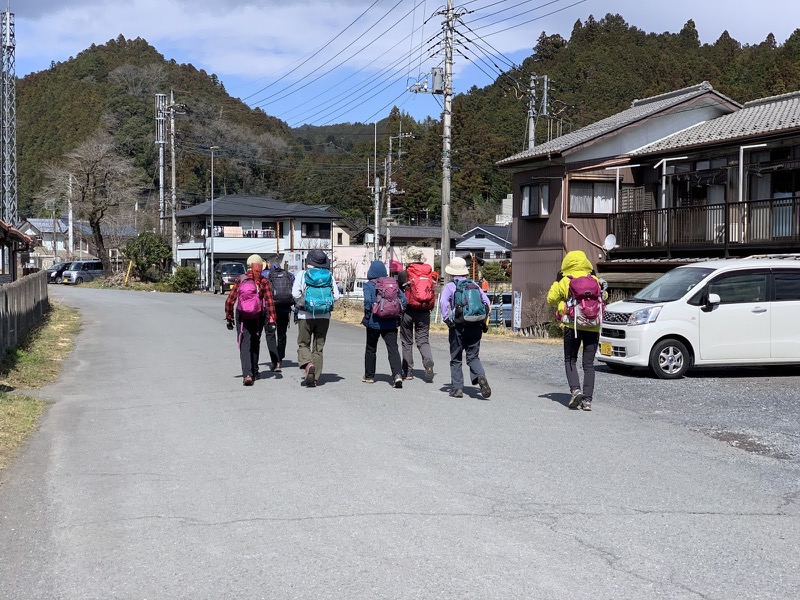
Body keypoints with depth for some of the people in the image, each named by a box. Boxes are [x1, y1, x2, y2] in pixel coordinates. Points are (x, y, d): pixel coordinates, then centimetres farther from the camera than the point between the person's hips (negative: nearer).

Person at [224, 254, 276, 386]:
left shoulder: (240, 280, -4)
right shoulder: (264, 282, -6)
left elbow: (229, 300, -3)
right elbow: (269, 301, -13)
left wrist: (229, 317, 7)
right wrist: (272, 318, -11)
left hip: (242, 316, -1)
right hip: (258, 317, 1)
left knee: (245, 345, -3)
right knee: (255, 343, 19)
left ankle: (247, 374, -20)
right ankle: (254, 372, 29)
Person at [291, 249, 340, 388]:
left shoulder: (302, 275, -2)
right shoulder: (329, 276, 4)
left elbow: (295, 292, -12)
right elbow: (336, 296, -1)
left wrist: (301, 303, 4)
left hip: (305, 315, -2)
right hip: (324, 316, 2)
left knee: (303, 344, 11)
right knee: (318, 347, 9)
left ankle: (308, 364, -18)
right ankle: (315, 378, 7)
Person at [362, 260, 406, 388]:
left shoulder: (369, 285, -5)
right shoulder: (393, 283, 6)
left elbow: (368, 300, -20)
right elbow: (403, 299, 1)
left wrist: (366, 317, -9)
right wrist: (398, 315, 9)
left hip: (374, 323, -2)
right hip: (391, 323, 2)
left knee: (371, 349, 15)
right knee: (393, 348, -2)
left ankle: (369, 376, 25)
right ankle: (397, 374, -21)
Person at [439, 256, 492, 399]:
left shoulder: (450, 286, 0)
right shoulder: (474, 285, 12)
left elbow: (443, 302, -16)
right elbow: (486, 302, 6)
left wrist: (447, 319, -8)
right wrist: (484, 320, 11)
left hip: (458, 326, -3)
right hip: (476, 326, 3)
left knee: (456, 359, 9)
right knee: (473, 357, 8)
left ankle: (457, 388, 7)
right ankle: (480, 376, -19)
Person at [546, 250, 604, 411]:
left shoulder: (565, 281, -1)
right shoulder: (594, 280, 7)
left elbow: (551, 298, 8)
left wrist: (557, 281, 19)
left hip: (573, 326, -2)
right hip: (592, 327, 2)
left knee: (570, 360, 9)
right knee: (589, 364, 6)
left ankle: (575, 390, -12)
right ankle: (587, 399, 1)